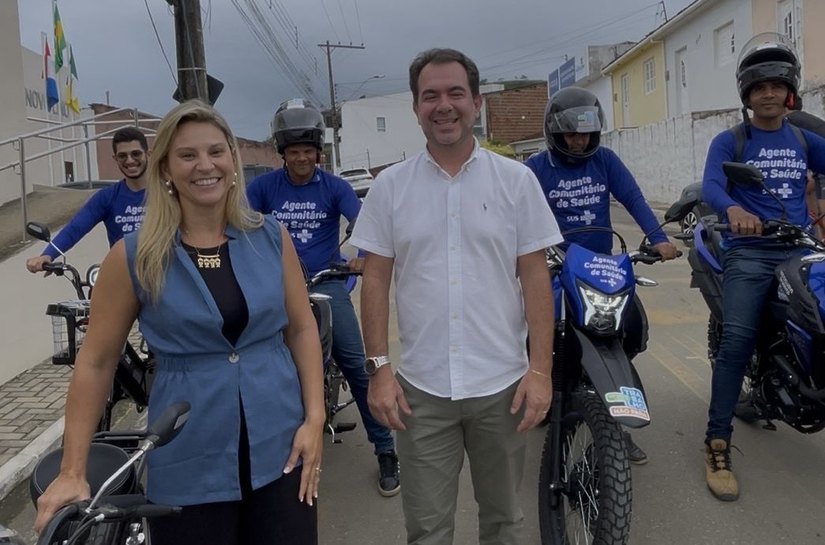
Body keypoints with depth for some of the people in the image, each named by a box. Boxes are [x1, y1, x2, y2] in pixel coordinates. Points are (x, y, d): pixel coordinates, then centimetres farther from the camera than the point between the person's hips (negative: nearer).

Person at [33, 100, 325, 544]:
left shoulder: (270, 238, -1)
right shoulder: (134, 257, -6)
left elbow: (301, 328, 5)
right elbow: (95, 362, -2)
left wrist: (314, 419, -3)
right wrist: (72, 471, -3)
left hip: (280, 450, 2)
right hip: (189, 468, -1)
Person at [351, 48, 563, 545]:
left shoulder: (516, 180, -1)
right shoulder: (390, 187, 1)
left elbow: (535, 278, -1)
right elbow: (376, 280, 2)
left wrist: (540, 368, -6)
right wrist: (379, 368, -3)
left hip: (503, 383, 0)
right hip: (420, 388, 0)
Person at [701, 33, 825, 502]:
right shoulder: (729, 142, 5)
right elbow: (710, 186, -13)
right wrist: (732, 208, -35)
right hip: (749, 253, -4)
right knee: (737, 340, -19)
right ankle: (718, 445, -14)